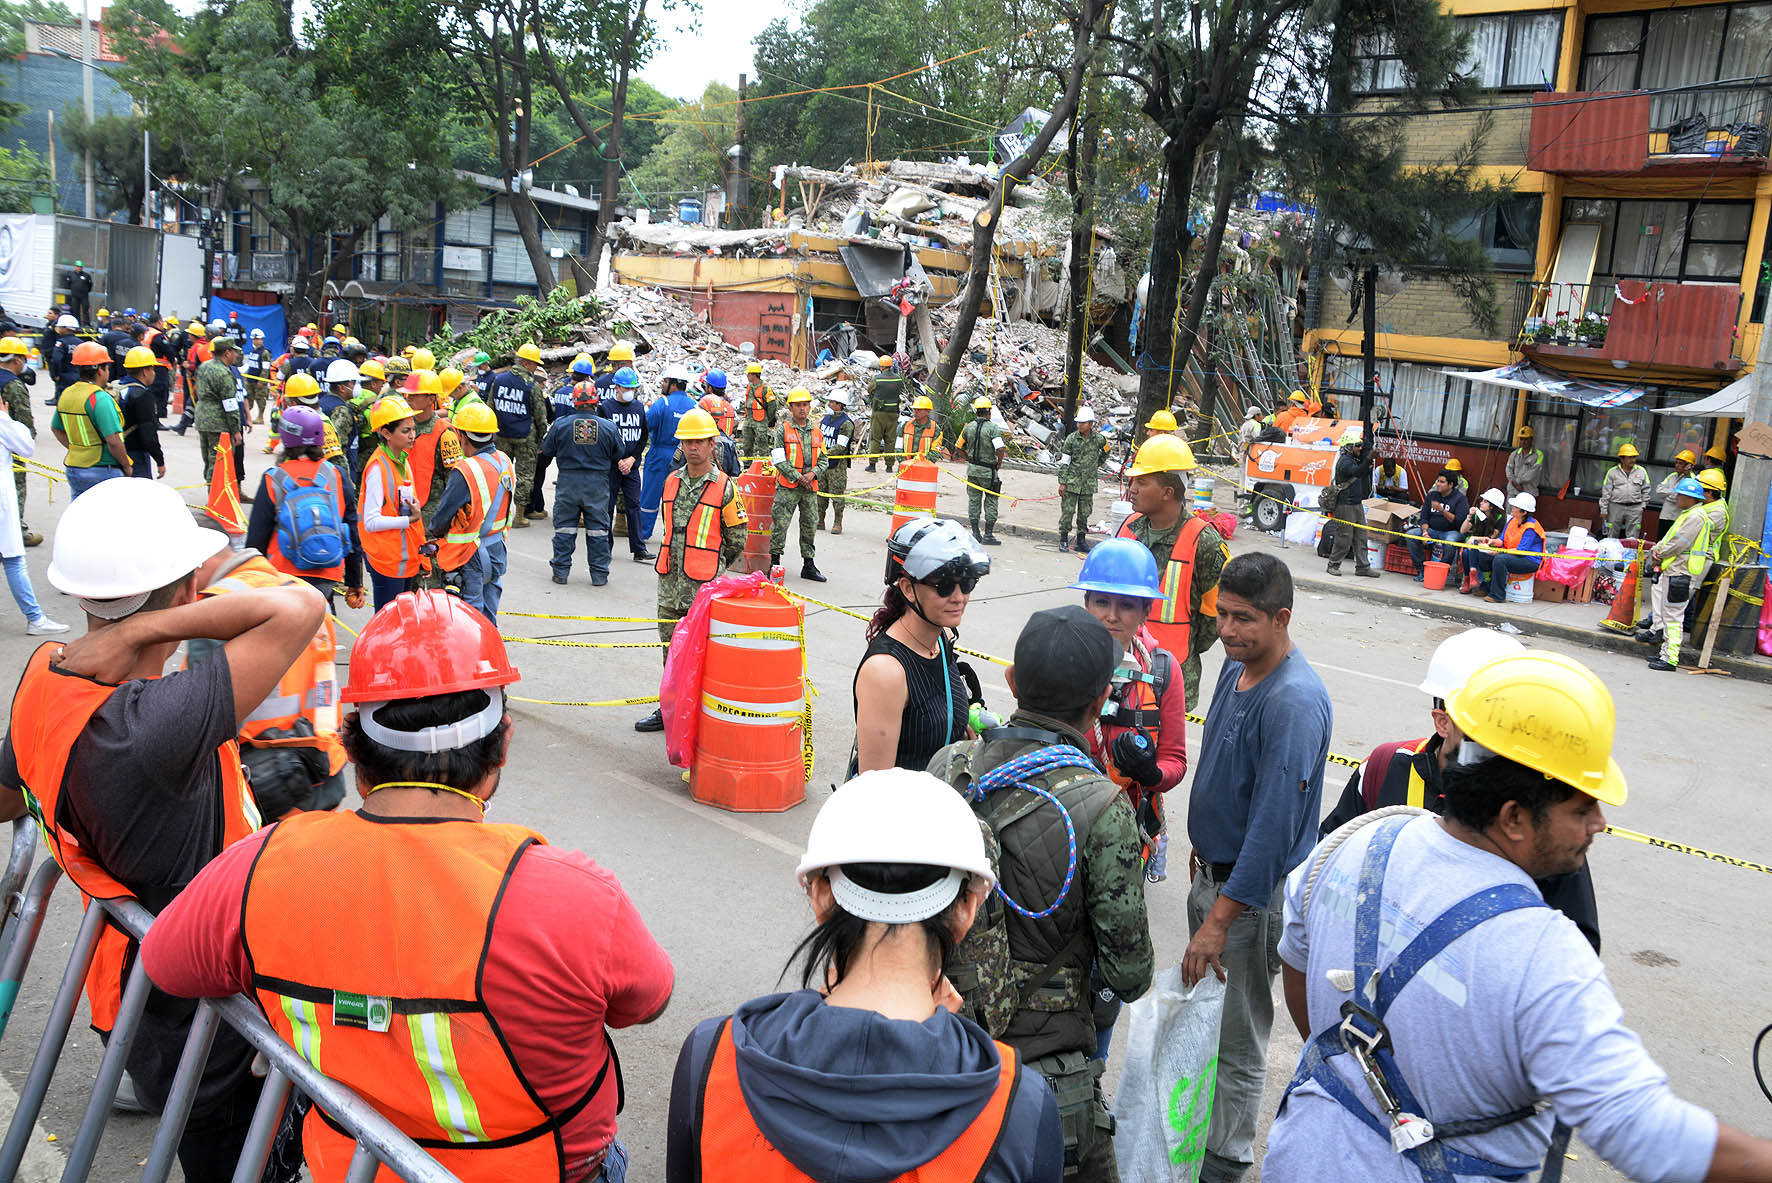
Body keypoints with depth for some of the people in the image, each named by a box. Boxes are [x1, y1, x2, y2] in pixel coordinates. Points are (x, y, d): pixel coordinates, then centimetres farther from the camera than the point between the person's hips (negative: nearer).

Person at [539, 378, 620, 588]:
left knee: (564, 526, 9)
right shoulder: (608, 427, -5)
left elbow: (547, 451, 5)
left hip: (568, 481, 0)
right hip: (598, 483, 0)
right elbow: (618, 456, 4)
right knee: (597, 529, 7)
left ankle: (561, 571, 12)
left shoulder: (560, 425, -5)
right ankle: (599, 574, 9)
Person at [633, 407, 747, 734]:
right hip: (670, 581, 6)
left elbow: (737, 538, 2)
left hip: (704, 584, -5)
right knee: (671, 646, 13)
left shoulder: (725, 487, -4)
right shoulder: (671, 482, 11)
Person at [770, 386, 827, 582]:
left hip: (810, 488, 4)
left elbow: (822, 459, 13)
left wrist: (813, 473, -7)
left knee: (810, 525, 7)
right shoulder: (783, 430, -1)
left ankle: (808, 565, 16)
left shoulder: (817, 432, 12)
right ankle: (774, 561, 7)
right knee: (780, 523, -5)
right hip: (787, 487, -4)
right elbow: (779, 459, -7)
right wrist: (797, 477, -13)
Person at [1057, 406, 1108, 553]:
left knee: (1085, 513, 6)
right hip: (1071, 482, -2)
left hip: (1089, 483, 2)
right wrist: (1062, 483, -8)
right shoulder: (1071, 439, -4)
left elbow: (1105, 452, 25)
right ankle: (1064, 540, 6)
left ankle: (1081, 541, 16)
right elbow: (1064, 462, -3)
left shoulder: (1098, 440, 1)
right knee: (1068, 511, -4)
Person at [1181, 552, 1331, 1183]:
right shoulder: (1236, 665, 2)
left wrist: (1219, 919, -28)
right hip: (1212, 872, 9)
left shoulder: (1295, 701, -27)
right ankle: (1195, 1123, 43)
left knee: (1237, 1038, 7)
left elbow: (1273, 823, -29)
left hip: (1254, 891, -9)